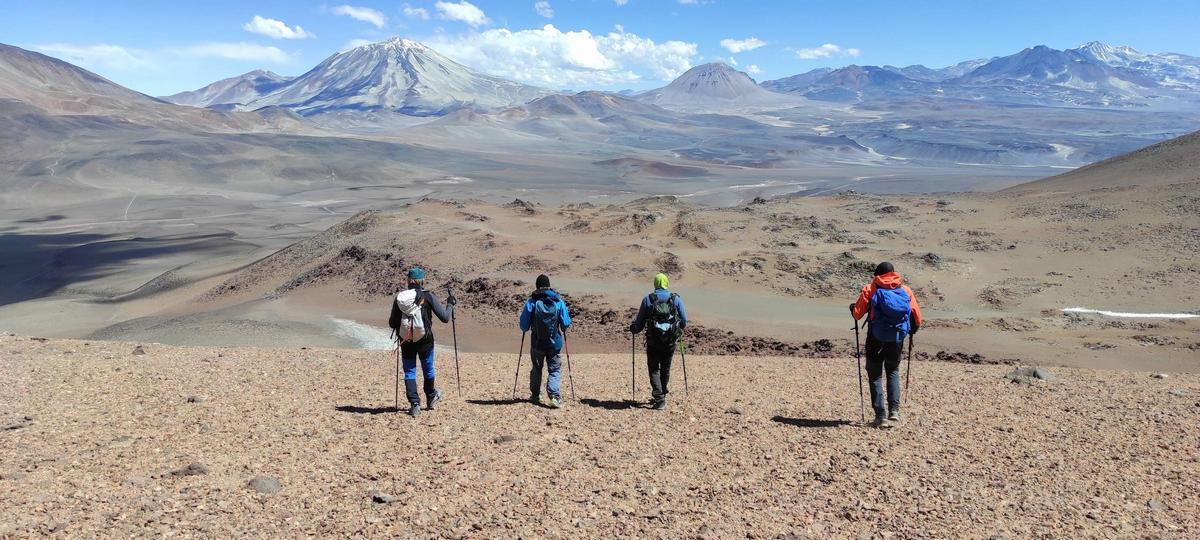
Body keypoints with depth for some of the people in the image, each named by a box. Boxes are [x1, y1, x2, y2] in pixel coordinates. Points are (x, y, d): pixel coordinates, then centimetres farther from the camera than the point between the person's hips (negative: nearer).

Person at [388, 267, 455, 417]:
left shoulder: (399, 297, -1)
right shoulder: (428, 296, -7)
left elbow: (392, 323, 2)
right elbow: (445, 318, -7)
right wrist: (450, 304, 10)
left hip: (406, 341, 1)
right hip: (424, 339, -1)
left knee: (409, 372, 11)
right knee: (428, 369, 18)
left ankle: (414, 404, 3)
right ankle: (431, 398, 37)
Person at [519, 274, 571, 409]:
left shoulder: (531, 302, -6)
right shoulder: (559, 302, -3)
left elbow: (524, 326, -3)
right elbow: (566, 324, 0)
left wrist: (526, 328, 20)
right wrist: (561, 328, 22)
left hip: (537, 343, 0)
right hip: (555, 343, 0)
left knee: (536, 369, 19)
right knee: (555, 370, 8)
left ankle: (535, 395, 27)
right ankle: (554, 395, -11)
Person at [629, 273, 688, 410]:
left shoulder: (647, 300, -1)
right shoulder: (676, 299, 2)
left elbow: (639, 323, 3)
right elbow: (684, 321, 5)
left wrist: (633, 329, 25)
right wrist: (678, 328, 27)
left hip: (653, 341, -2)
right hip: (670, 341, 2)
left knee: (654, 370, 5)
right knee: (665, 369, 18)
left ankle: (659, 399, -9)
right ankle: (661, 396, 29)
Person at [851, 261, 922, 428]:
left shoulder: (870, 289, -2)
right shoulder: (905, 289, 6)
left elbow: (857, 313, -4)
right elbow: (917, 316, 4)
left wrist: (852, 308, 19)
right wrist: (914, 329, 24)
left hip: (876, 339, -3)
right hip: (897, 339, 3)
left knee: (875, 375, 8)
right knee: (893, 371, 23)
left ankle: (881, 416, 2)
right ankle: (894, 410, 11)